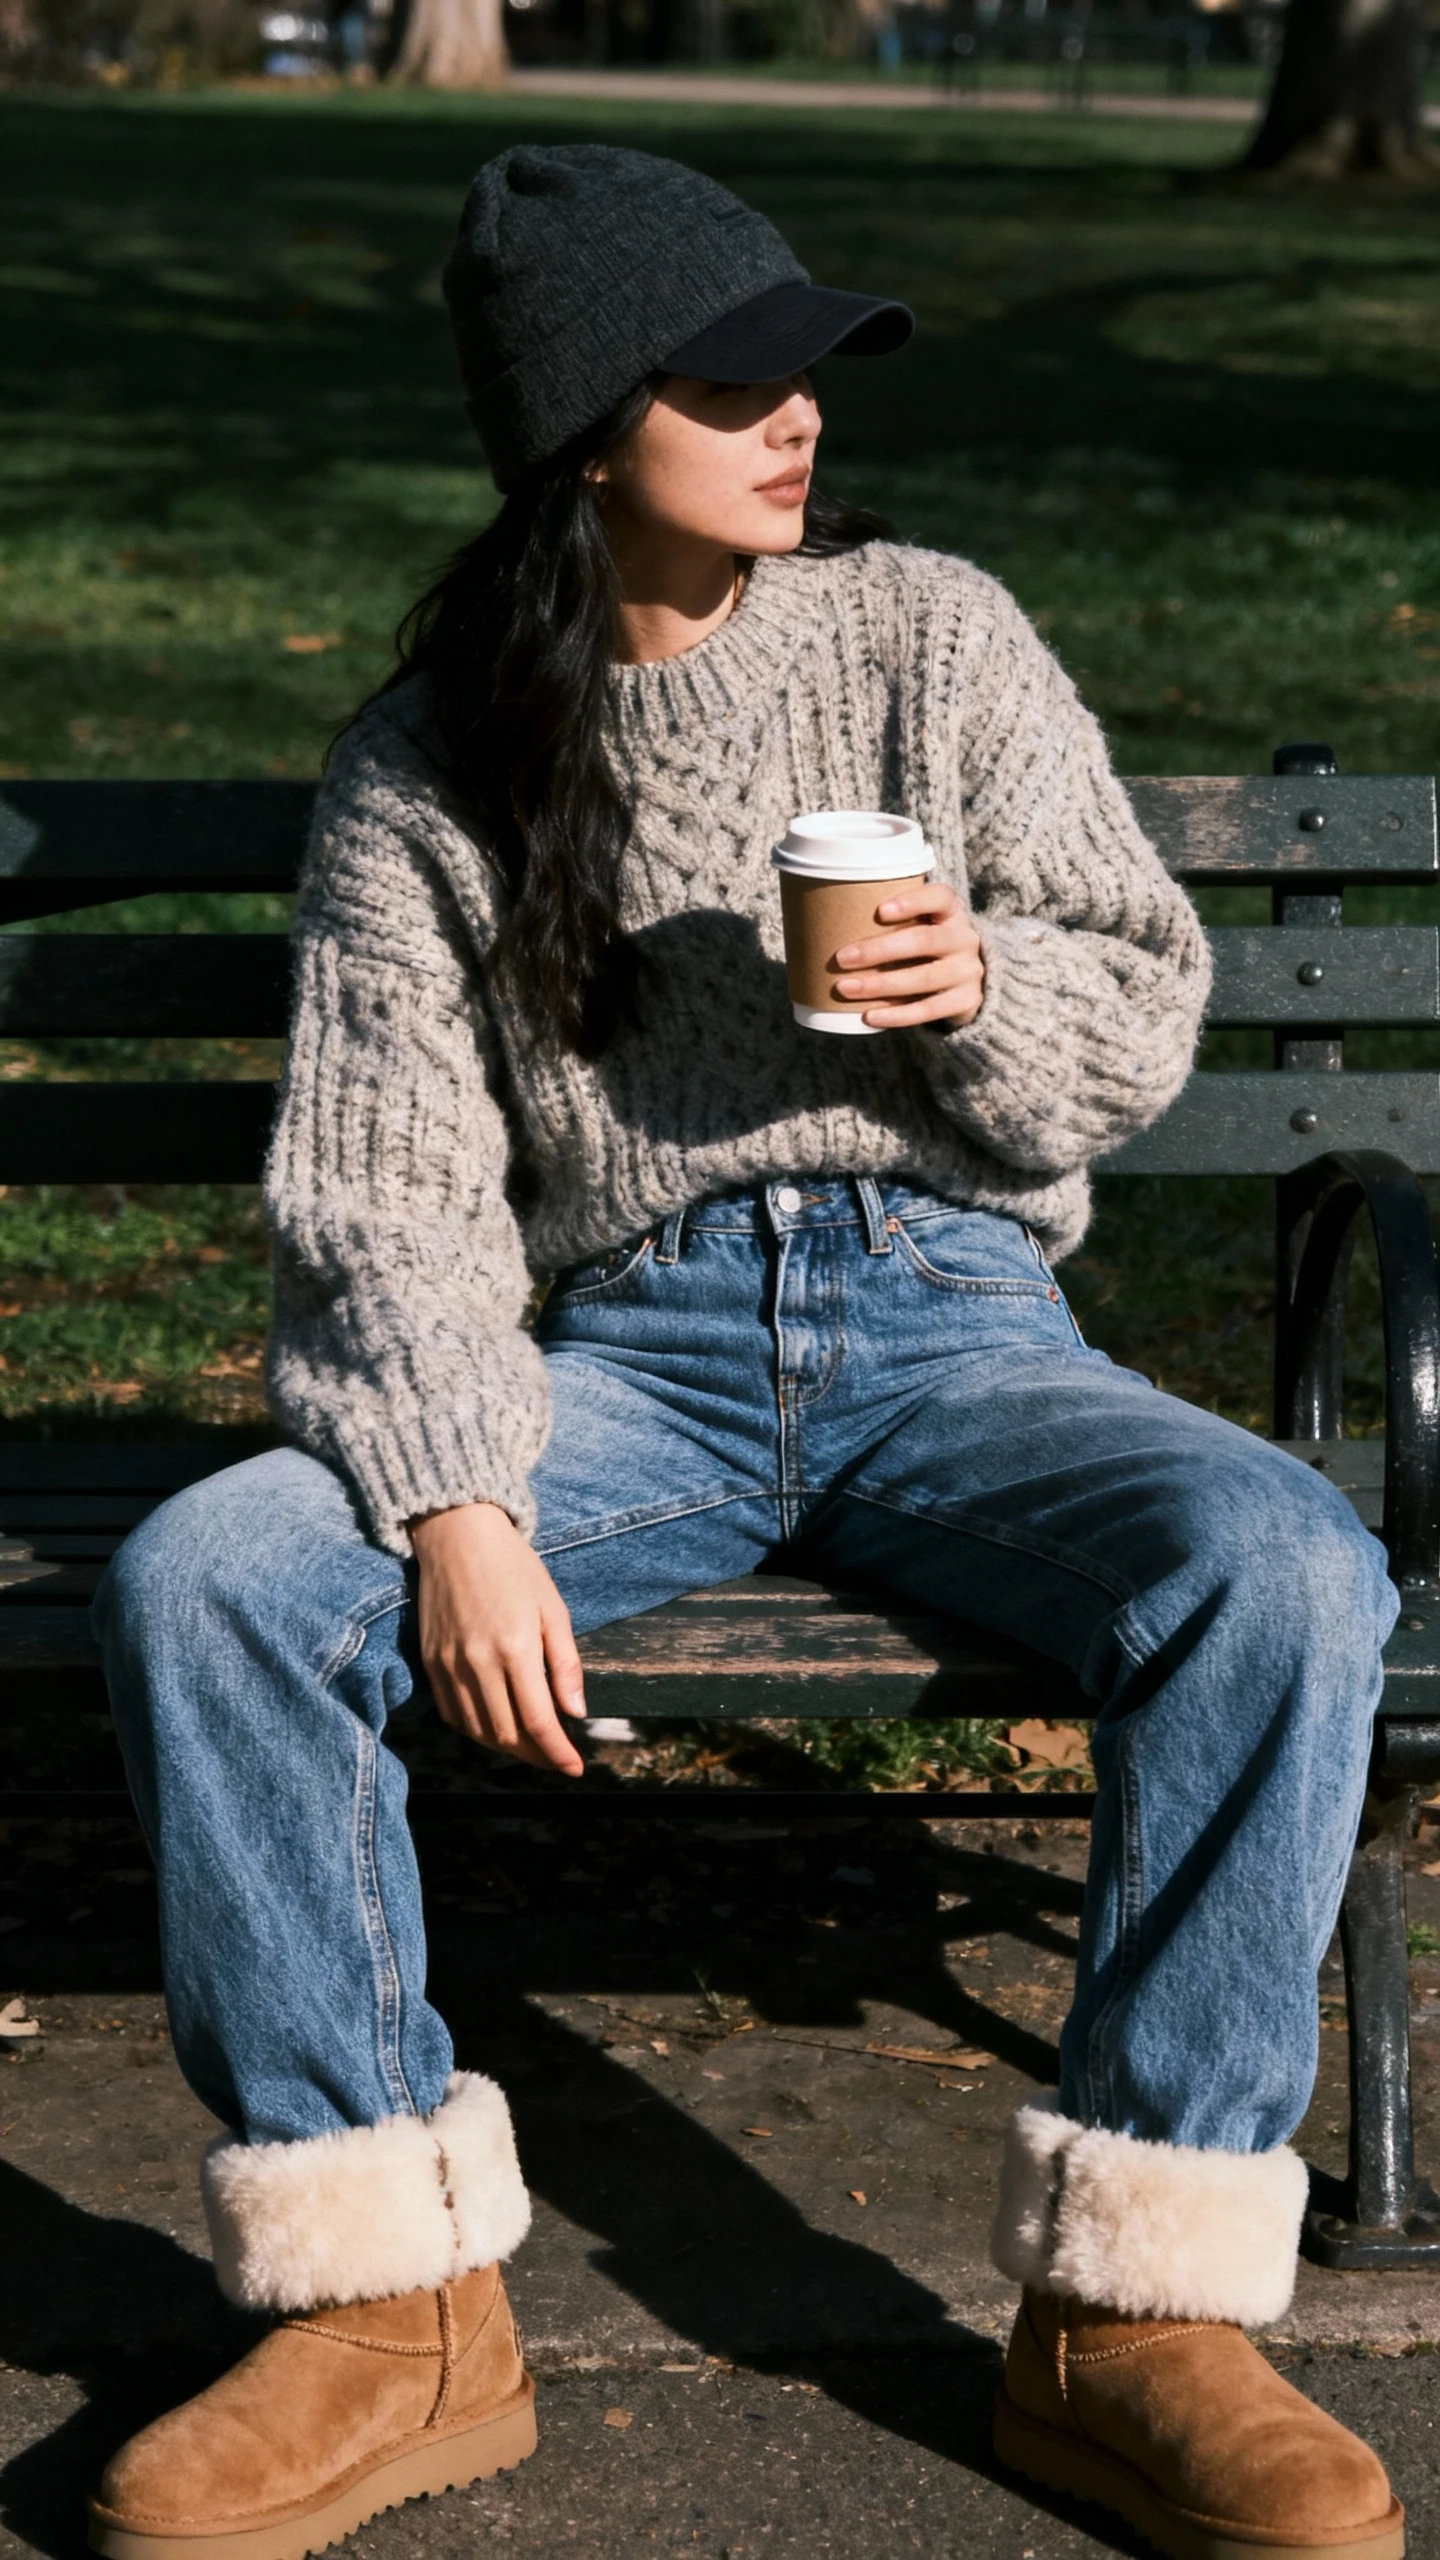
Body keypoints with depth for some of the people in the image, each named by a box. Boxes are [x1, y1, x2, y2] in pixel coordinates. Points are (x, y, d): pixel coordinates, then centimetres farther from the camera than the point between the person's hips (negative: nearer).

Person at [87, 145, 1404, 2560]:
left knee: (1284, 1569, -31)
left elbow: (1149, 1005, 8)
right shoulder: (423, 773, 3)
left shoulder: (934, 638, 4)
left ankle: (1127, 2316, -20)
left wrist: (984, 985, -16)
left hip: (942, 1313, 0)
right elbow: (384, 1193, -3)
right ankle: (395, 2310, -14)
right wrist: (459, 1511, -20)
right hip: (626, 1348, 0)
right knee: (200, 1584, -25)